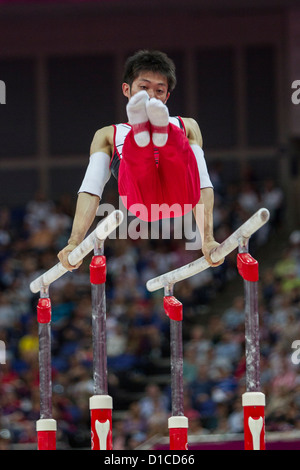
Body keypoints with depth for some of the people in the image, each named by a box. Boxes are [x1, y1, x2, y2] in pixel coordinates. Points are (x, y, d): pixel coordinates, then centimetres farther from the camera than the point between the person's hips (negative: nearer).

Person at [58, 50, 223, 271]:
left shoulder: (187, 127, 39)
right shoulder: (109, 135, 36)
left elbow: (203, 185, 24)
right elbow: (90, 190, 20)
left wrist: (208, 240, 8)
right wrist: (74, 242, 2)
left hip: (180, 194, 1)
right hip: (140, 197, -1)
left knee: (179, 145, -33)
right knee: (135, 146, -34)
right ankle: (141, 133, -64)